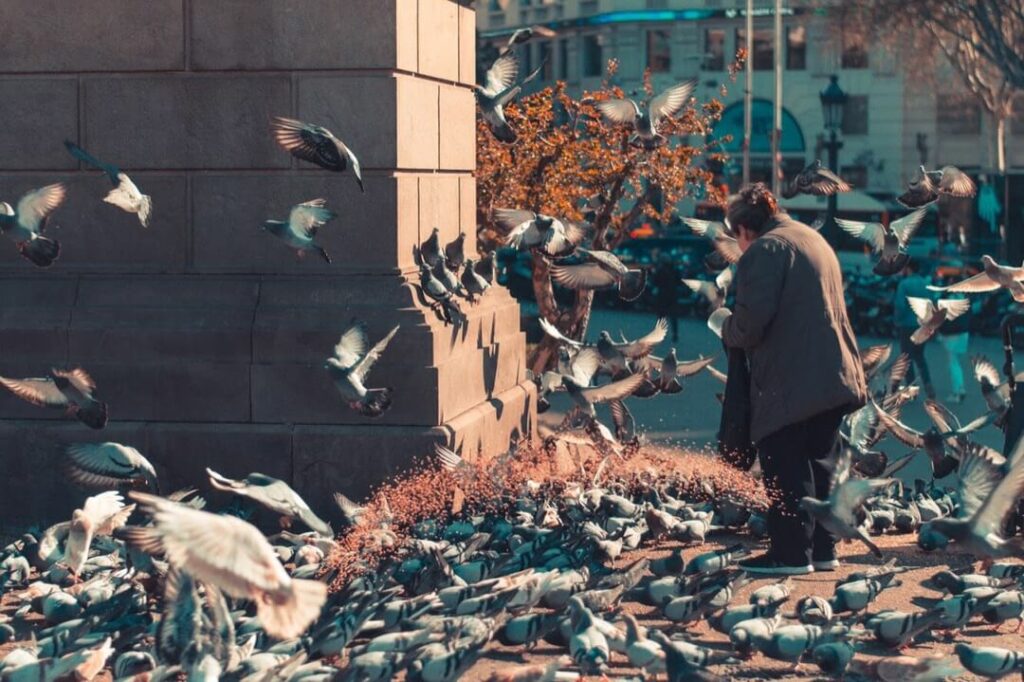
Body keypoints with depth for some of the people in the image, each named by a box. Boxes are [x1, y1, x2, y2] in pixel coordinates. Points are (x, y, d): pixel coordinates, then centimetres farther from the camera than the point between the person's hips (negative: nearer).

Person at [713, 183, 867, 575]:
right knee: (816, 465, 15)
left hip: (791, 382, -9)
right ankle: (821, 549, 18)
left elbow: (752, 322, -20)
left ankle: (792, 553, -1)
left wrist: (728, 328, 2)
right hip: (833, 377, 9)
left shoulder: (763, 251, -11)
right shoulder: (815, 241, 19)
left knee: (785, 470, -2)